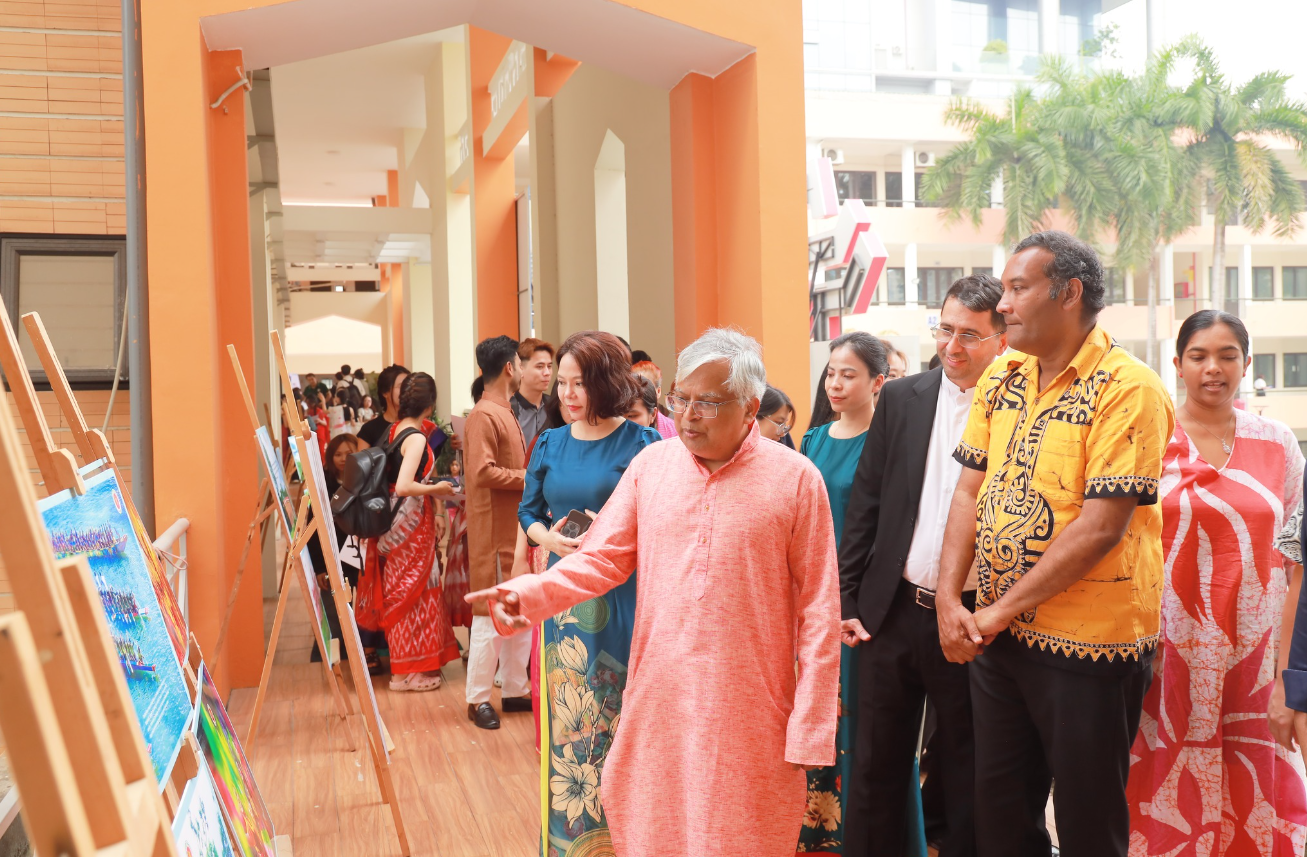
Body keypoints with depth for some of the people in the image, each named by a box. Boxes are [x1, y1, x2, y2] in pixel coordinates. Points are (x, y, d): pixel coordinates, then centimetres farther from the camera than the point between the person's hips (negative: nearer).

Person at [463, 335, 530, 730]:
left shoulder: (505, 413, 15)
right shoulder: (484, 416, -15)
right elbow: (482, 472, -24)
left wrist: (527, 475, 5)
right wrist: (527, 476, -17)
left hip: (516, 529, 9)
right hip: (494, 532, -9)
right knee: (490, 615, -2)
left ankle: (516, 689, 23)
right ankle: (478, 699, 8)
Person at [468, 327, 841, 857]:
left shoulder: (795, 478, -6)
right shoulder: (651, 464, 4)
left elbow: (817, 609, -5)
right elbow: (602, 558, 4)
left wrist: (810, 731, -7)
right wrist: (529, 595, -15)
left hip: (749, 715, -3)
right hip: (657, 701, 3)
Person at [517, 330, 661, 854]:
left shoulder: (640, 442, -7)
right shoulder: (550, 443, 8)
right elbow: (529, 510, 15)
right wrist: (547, 537, -5)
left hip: (620, 597, -4)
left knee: (617, 713, 2)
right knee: (565, 716, 10)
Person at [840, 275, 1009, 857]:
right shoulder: (900, 399, 4)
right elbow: (865, 505, 6)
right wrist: (845, 600, 3)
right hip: (891, 612, 3)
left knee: (963, 775, 13)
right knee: (875, 770, 13)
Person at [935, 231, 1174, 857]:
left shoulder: (1128, 390, -15)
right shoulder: (1001, 378, 6)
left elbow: (1100, 528, -20)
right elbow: (970, 489, 6)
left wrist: (1001, 610, -16)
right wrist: (949, 599, -4)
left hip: (1091, 645, -6)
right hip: (997, 636, 6)